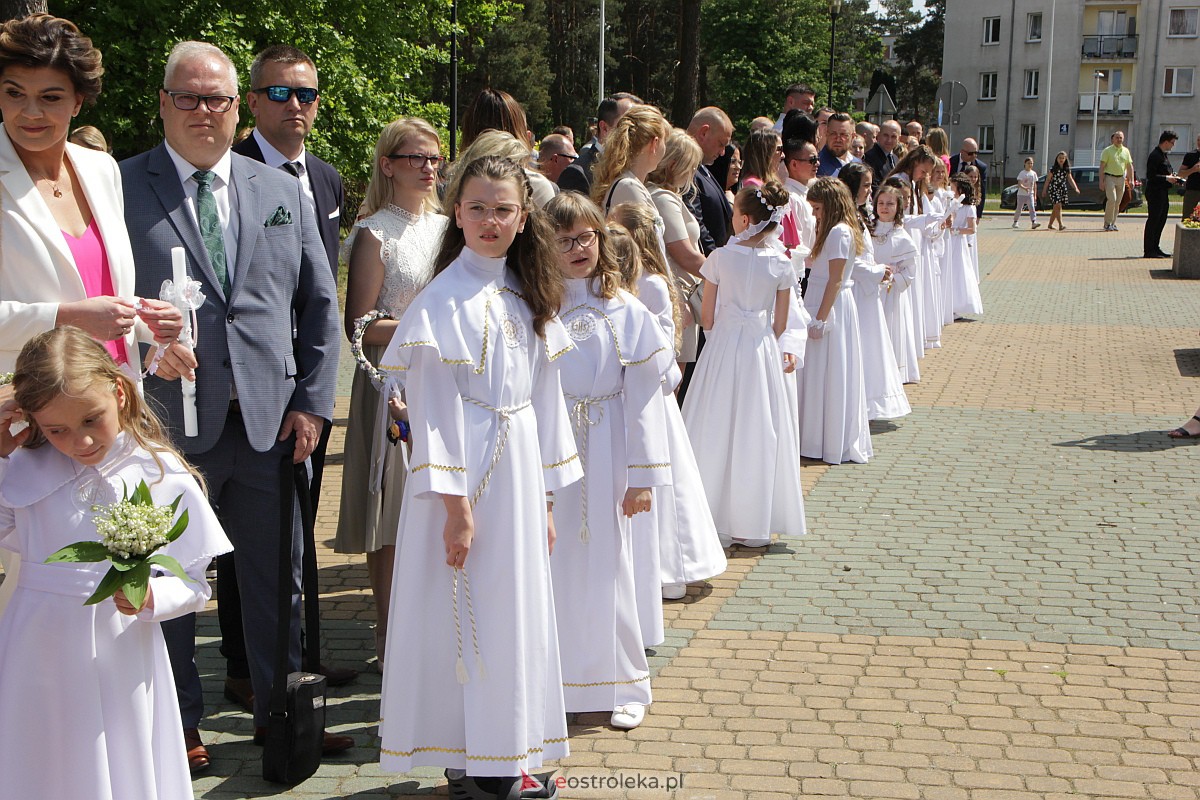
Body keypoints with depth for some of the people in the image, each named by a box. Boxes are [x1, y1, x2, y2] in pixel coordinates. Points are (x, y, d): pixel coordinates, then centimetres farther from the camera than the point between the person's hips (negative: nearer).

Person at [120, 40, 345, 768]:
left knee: (277, 579, 12)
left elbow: (321, 304, 11)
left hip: (271, 422, 3)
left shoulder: (284, 192, 10)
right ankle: (179, 725, 27)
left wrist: (313, 402, 3)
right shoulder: (122, 187, -1)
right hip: (168, 423, -3)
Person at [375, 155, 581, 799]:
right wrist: (456, 505, -17)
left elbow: (545, 399, 12)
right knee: (466, 617, 0)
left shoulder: (528, 297, 10)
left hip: (521, 473, 7)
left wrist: (545, 500, 11)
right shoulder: (444, 299, -10)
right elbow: (434, 410, -13)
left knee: (518, 614, 12)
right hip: (465, 475, -7)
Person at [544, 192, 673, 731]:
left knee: (606, 566, 7)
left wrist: (643, 475, -4)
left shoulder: (624, 311, 0)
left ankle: (621, 684, 21)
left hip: (604, 457, 0)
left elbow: (643, 395, -1)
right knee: (550, 568, 6)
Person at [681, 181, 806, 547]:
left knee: (718, 431, 5)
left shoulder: (721, 258, -8)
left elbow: (707, 319, -3)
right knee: (759, 432, 8)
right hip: (763, 352, 2)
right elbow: (780, 324, 2)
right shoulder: (781, 264, -3)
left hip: (723, 347, -2)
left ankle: (717, 521, 8)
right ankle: (754, 524, 14)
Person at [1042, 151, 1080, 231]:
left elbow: (1070, 179, 10)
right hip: (1053, 188, -5)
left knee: (1056, 208, 10)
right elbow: (1048, 180, -4)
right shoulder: (1053, 168, -7)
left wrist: (1075, 188, -3)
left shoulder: (1067, 169, 7)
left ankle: (1050, 224, 22)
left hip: (1062, 189, 5)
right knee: (1058, 206, -15)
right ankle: (1061, 225, -21)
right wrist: (1044, 191, -4)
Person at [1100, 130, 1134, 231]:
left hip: (1121, 178, 5)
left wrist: (1131, 180, 8)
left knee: (1117, 203, 6)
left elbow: (1130, 166, 15)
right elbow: (1102, 166, -5)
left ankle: (1113, 223, 14)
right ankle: (1107, 223, -9)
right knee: (1112, 200, -15)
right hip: (1110, 177, -5)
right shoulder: (1107, 151, -2)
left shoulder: (1126, 151, 12)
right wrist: (1101, 181, -11)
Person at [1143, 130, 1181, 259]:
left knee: (1161, 220, 13)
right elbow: (1150, 176, -20)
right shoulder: (1155, 155, -15)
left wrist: (1173, 178, 9)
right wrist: (1167, 178, -20)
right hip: (1155, 192, -10)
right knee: (1153, 220, -7)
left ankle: (1155, 248, 21)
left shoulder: (1163, 155, 17)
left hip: (1163, 192, 10)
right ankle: (1148, 251, -4)